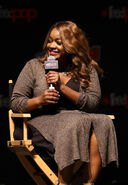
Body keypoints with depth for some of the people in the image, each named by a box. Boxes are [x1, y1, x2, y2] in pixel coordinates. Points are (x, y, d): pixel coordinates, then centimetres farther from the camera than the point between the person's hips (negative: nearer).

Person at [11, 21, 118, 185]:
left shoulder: (88, 69, 12)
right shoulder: (34, 66, 10)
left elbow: (93, 103, -1)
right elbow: (16, 103, 7)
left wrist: (62, 87, -11)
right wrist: (40, 100, -13)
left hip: (80, 117, 2)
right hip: (44, 121, -2)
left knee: (102, 122, -30)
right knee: (75, 123, -35)